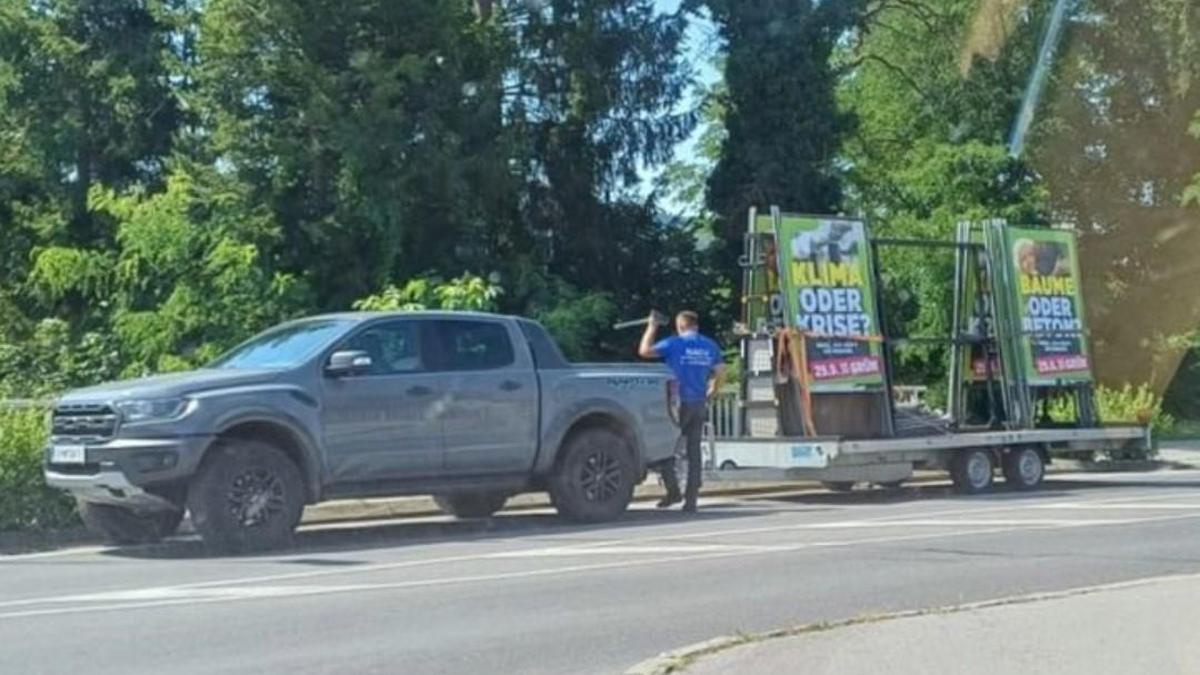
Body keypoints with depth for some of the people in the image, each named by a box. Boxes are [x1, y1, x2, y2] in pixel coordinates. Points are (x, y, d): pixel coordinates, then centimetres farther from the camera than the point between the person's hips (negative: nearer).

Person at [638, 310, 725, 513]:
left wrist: (651, 328, 10)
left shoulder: (674, 344, -6)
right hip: (700, 405, 5)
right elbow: (719, 372, 13)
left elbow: (644, 351, -3)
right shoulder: (710, 346, 8)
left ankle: (673, 490, -2)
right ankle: (691, 500, 6)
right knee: (694, 452, 7)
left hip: (679, 403, -5)